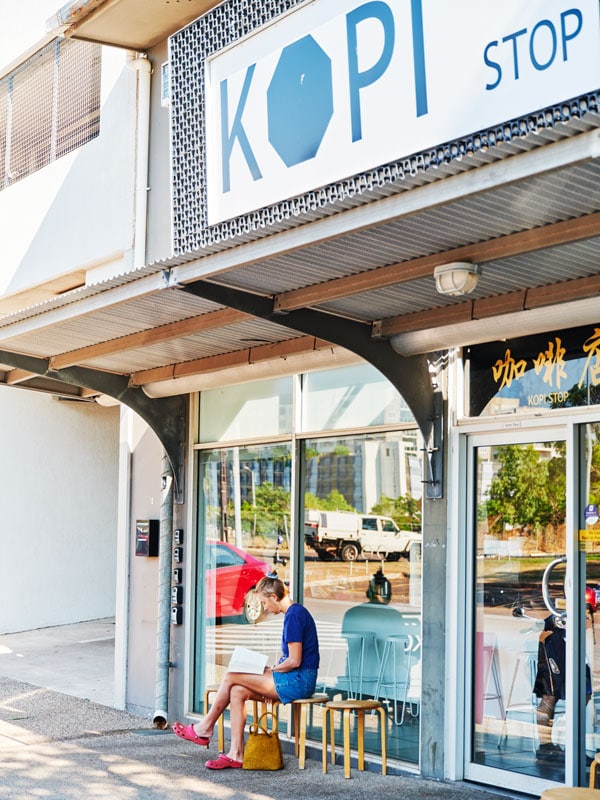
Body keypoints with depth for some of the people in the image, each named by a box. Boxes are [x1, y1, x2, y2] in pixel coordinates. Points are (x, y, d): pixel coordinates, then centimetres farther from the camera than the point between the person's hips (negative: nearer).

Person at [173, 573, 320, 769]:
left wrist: (269, 671, -5)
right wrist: (271, 670, 7)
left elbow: (294, 661, -19)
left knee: (230, 678, -8)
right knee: (237, 692, -4)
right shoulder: (295, 613, 17)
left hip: (298, 681, -10)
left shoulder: (294, 615, -15)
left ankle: (205, 729, 9)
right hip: (296, 681, 10)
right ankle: (236, 755, -8)